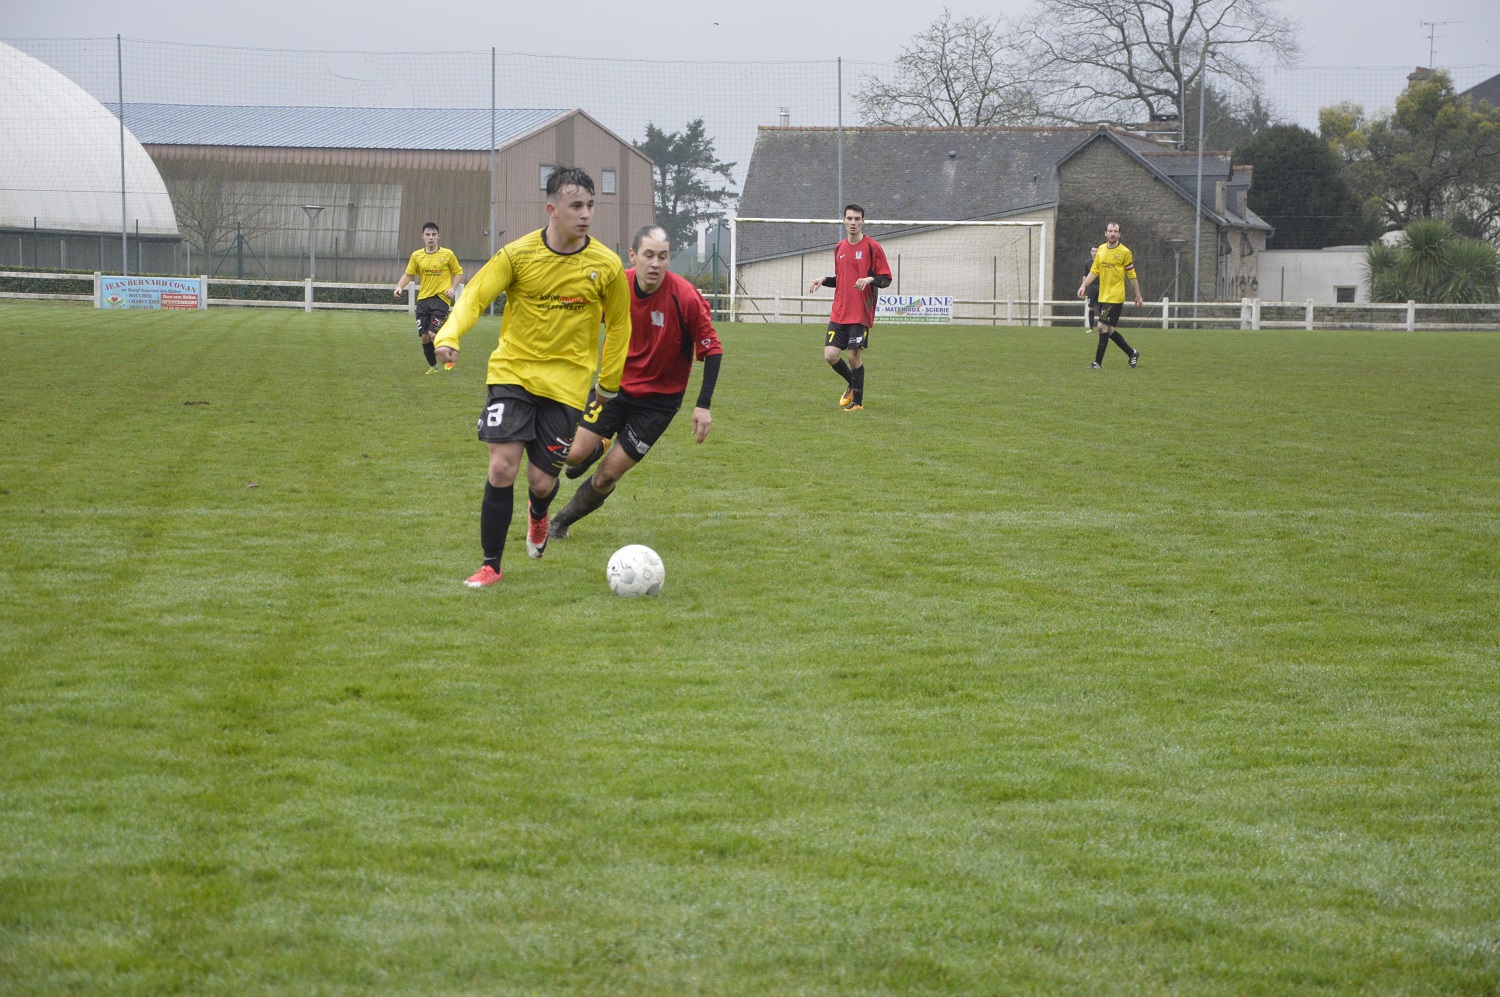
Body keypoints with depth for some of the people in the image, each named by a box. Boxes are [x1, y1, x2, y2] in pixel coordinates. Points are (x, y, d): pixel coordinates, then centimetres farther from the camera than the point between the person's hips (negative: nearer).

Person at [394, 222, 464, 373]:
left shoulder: (447, 254, -1)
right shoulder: (416, 256, 5)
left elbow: (458, 272, 8)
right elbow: (408, 274, 7)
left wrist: (453, 288, -7)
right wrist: (400, 287, -11)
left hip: (441, 298, -4)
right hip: (423, 298, 4)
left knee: (433, 334, -16)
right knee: (424, 336, 1)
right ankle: (433, 366, 20)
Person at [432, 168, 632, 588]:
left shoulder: (607, 266, -5)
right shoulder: (518, 254, -8)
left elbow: (618, 325, 9)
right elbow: (475, 296, -10)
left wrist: (608, 383, 14)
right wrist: (448, 336, -29)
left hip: (565, 381, 1)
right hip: (513, 370, -1)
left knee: (542, 481, -2)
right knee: (502, 467, -14)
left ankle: (538, 515, 38)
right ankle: (490, 565, 1)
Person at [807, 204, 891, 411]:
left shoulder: (872, 247, -5)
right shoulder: (839, 248, 13)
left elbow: (886, 279, -5)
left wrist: (870, 279, -25)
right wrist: (824, 280, 7)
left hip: (861, 314, -5)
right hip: (839, 314, 5)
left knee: (855, 356, -4)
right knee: (830, 355, -3)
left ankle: (857, 400, 13)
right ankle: (852, 384, 24)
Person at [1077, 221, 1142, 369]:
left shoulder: (1124, 252, -7)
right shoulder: (1101, 249, 9)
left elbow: (1131, 275, -3)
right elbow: (1094, 271, 13)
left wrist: (1138, 296, 0)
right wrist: (1084, 285, -1)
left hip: (1115, 297, -7)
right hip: (1103, 296, 7)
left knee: (1102, 327, -11)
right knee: (1108, 329, 11)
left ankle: (1098, 362, -6)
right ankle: (1132, 353, 27)